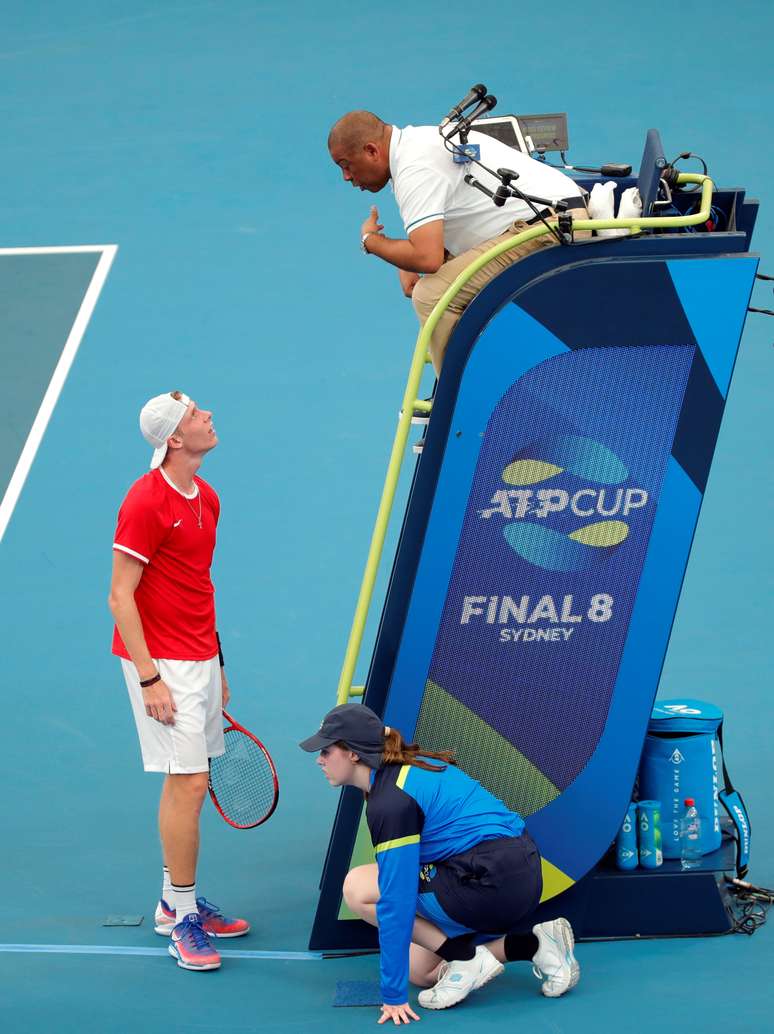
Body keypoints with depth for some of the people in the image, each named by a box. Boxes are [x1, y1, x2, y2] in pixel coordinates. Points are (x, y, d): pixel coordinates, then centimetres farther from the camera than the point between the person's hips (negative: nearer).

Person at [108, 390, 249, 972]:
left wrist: (216, 663, 18)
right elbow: (121, 597, -16)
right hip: (161, 662, -8)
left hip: (200, 658, 8)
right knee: (189, 781, -9)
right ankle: (183, 918, -1)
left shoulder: (206, 498, 10)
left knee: (187, 781, 12)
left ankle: (176, 902, 23)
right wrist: (149, 678, -19)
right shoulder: (146, 503, -16)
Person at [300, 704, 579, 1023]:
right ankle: (536, 943, 10)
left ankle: (467, 960, -7)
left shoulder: (390, 804, -18)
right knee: (419, 971, 18)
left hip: (490, 884, -10)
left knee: (357, 887, -7)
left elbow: (396, 901, -20)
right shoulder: (411, 767, 12)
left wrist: (394, 995, -17)